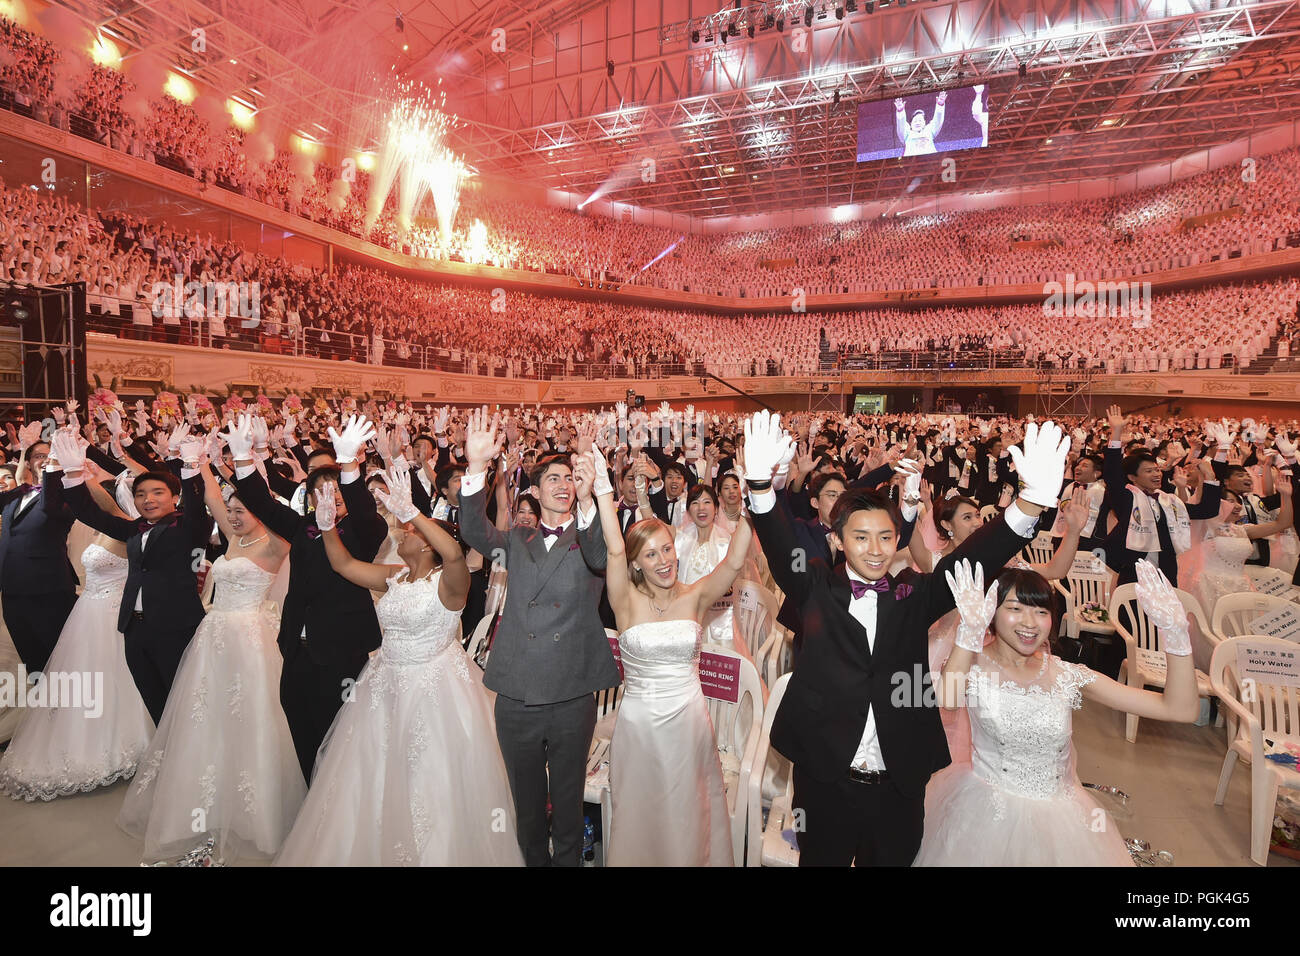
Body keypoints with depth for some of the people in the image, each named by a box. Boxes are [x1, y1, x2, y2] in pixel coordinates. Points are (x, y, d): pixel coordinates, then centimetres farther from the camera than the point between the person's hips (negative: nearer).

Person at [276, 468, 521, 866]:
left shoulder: (447, 581, -15)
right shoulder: (394, 577, 6)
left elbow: (454, 553, -37)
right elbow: (343, 564, 9)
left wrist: (409, 510, -41)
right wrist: (327, 523, -5)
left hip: (435, 690, -7)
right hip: (387, 687, 7)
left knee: (432, 783, 5)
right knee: (377, 781, 17)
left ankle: (438, 854, 25)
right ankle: (381, 852, 36)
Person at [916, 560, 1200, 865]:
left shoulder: (1068, 676, -5)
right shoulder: (973, 666, -13)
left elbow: (1181, 710, -9)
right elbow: (946, 700, -38)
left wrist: (1175, 631, -20)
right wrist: (970, 631, -46)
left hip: (1057, 821, 3)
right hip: (988, 815, -3)